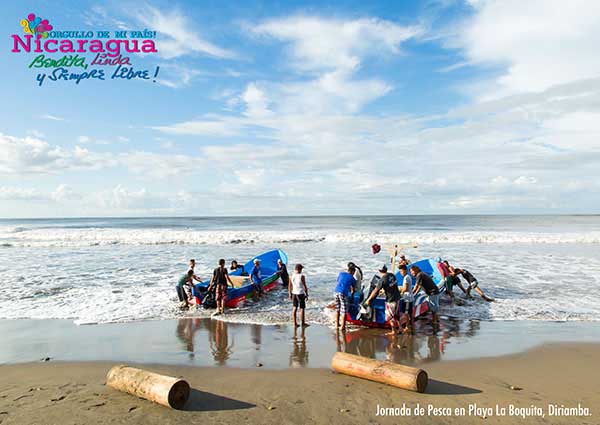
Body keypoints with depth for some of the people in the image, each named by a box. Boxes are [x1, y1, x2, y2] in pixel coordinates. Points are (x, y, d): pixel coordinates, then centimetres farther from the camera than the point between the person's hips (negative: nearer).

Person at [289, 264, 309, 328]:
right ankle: (303, 323, 14)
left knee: (295, 308, 12)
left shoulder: (291, 276, -1)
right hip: (300, 294, -5)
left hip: (294, 294, 5)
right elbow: (305, 286, -12)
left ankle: (295, 323, 17)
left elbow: (289, 286, 5)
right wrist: (307, 294, -2)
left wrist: (290, 294, 15)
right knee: (302, 308, 5)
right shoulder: (302, 276, -15)